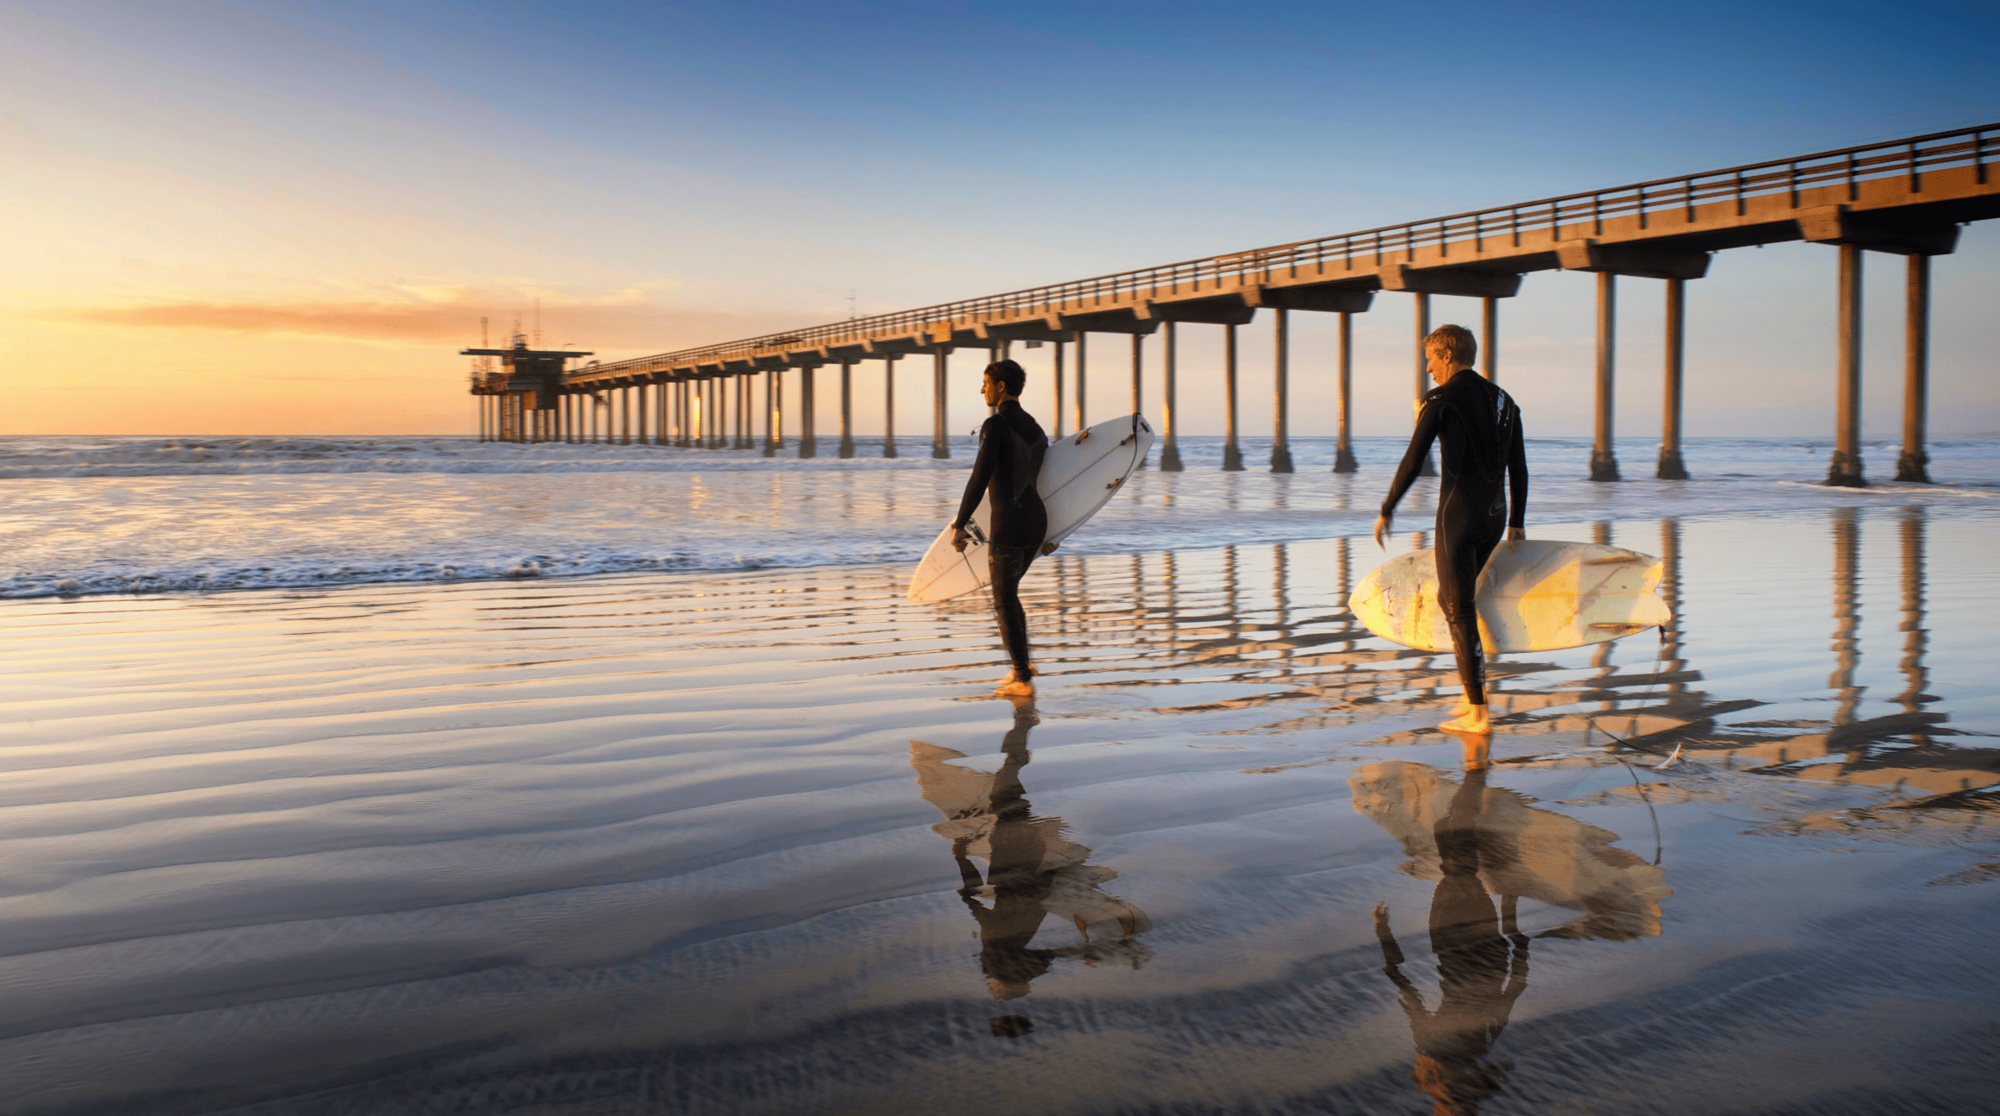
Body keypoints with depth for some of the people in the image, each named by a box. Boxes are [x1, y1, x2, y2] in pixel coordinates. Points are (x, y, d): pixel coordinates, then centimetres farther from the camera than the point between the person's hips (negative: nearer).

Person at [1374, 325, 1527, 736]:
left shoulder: (1440, 400, -8)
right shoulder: (1503, 400, 13)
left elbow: (1413, 461, -9)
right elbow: (1518, 468, 14)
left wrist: (1386, 511, 1)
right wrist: (1516, 523, 22)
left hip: (1458, 513, -7)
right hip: (1495, 515, 7)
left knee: (1459, 611, 0)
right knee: (1453, 596, 24)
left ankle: (1478, 714, 2)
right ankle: (1475, 688, 22)